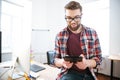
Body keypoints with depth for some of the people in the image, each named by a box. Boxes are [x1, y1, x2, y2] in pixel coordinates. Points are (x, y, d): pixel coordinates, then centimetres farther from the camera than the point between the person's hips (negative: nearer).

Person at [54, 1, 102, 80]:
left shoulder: (92, 33, -4)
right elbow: (56, 60, 3)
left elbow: (98, 58, 1)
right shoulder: (60, 35, -4)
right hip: (68, 73, -2)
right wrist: (62, 62, -20)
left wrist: (87, 63, -19)